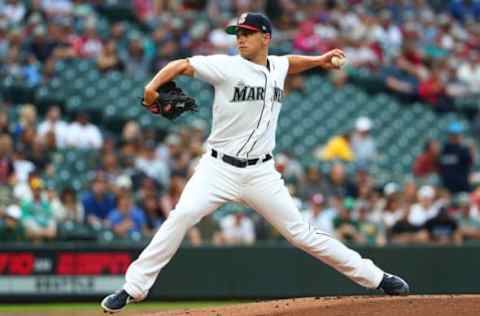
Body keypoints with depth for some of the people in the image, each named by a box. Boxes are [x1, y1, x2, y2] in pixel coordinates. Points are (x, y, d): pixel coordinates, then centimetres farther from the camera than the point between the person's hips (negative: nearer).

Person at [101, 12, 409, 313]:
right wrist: (152, 87, -27)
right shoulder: (227, 67, -7)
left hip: (261, 173, 3)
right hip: (219, 167, -3)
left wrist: (318, 60, 22)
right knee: (181, 216, -24)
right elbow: (181, 65, -11)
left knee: (301, 232, 3)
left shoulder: (277, 67, 9)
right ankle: (132, 289, -18)